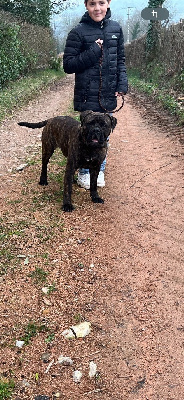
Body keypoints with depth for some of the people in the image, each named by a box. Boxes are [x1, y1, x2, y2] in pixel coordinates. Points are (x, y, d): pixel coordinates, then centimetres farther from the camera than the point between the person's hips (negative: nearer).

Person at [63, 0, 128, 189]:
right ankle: (84, 174, 18)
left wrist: (122, 83, 1)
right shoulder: (78, 32, -7)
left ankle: (99, 170, 28)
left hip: (108, 94, 4)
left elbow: (120, 59, 14)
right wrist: (93, 52, -17)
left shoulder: (115, 28, 7)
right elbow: (68, 65, -8)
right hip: (87, 94, -4)